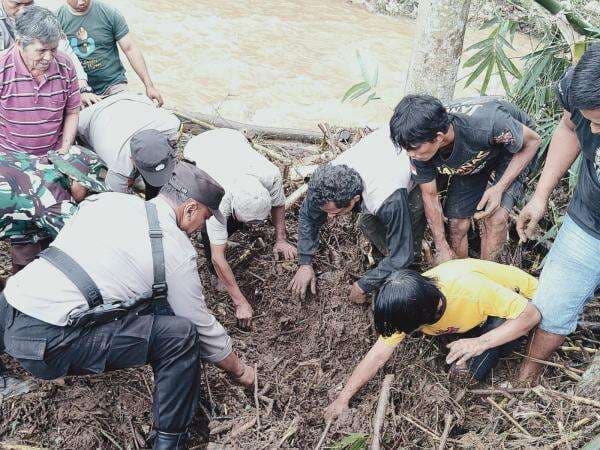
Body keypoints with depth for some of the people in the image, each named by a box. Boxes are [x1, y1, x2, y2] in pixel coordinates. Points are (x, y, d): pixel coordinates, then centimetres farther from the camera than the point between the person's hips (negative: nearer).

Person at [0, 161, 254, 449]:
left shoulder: (107, 198, 11)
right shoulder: (177, 249, -5)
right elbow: (203, 327, 4)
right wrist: (239, 371, 20)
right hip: (47, 342, -8)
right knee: (181, 334, -7)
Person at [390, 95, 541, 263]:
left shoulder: (483, 125, -44)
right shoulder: (420, 150, -29)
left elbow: (532, 141, -25)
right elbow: (430, 195, -13)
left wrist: (499, 188, -34)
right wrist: (442, 248, -9)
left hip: (512, 148, -4)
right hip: (470, 160, 4)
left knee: (495, 217, -21)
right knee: (457, 225, -2)